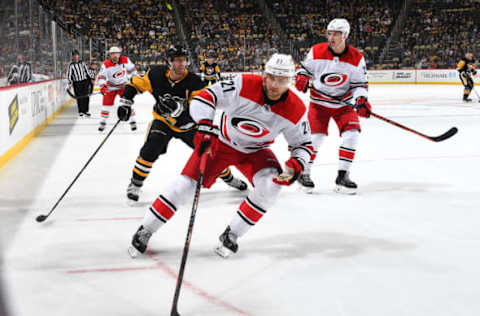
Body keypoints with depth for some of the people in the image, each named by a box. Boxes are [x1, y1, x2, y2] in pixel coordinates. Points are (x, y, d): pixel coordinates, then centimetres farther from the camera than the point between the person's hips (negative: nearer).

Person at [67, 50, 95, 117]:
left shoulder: (82, 63, 9)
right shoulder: (71, 65, 1)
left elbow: (88, 70, 13)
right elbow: (69, 74, -2)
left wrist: (92, 78, 10)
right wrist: (70, 83, -12)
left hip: (85, 81, 2)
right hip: (77, 83, -2)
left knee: (86, 96, -2)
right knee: (79, 97, -3)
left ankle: (86, 111, 5)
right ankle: (81, 111, 6)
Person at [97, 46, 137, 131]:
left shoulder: (125, 60, -14)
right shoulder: (106, 64, -19)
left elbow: (131, 69, 3)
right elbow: (101, 76, -19)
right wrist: (102, 86, -32)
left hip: (123, 85, 0)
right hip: (111, 86, 0)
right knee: (107, 102, -1)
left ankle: (132, 121, 2)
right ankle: (103, 122, 12)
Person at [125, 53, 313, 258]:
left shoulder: (295, 110, -20)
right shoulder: (245, 84, -27)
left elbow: (303, 144, -7)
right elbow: (204, 97, -24)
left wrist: (295, 165, -27)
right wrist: (204, 125, -39)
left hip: (255, 151, 2)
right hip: (221, 142, -1)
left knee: (270, 184, -25)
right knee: (186, 183, -10)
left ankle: (231, 235, -8)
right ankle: (145, 232, 7)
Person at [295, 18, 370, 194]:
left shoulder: (356, 58, -10)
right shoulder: (317, 51, -10)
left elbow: (360, 84, -5)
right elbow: (305, 68, 5)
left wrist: (361, 100, -22)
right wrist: (302, 77, -16)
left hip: (344, 103, 1)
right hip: (319, 102, -1)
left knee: (351, 133, -14)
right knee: (316, 136, -12)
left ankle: (342, 176, -4)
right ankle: (303, 173, 7)